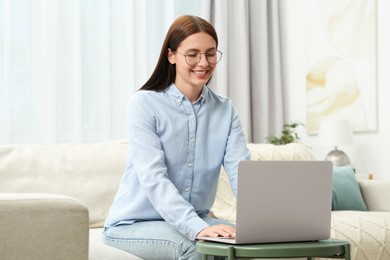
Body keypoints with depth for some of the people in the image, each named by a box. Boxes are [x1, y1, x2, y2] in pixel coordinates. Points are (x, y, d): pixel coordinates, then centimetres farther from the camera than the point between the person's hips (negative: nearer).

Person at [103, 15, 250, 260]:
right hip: (135, 223, -4)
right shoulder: (143, 104, -11)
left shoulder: (225, 110, 3)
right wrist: (197, 227, -37)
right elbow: (152, 178, -23)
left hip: (195, 218, 4)